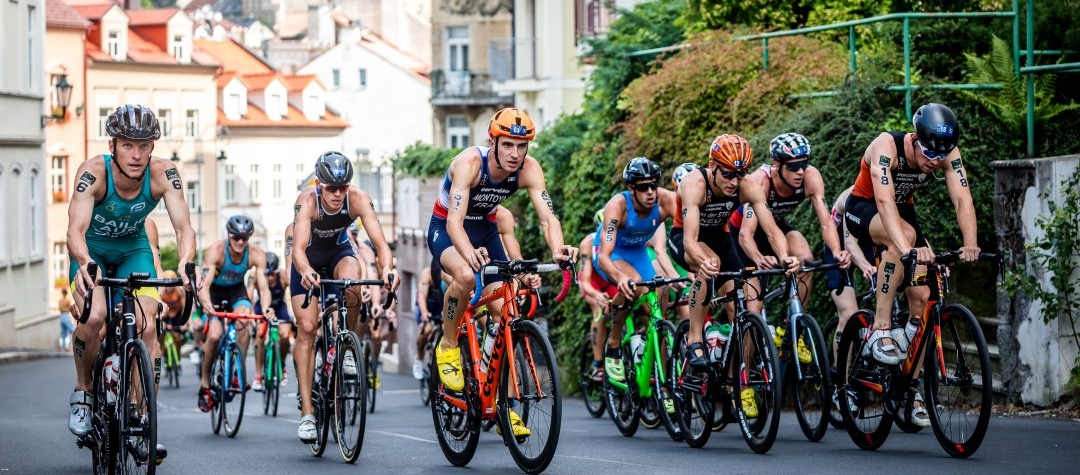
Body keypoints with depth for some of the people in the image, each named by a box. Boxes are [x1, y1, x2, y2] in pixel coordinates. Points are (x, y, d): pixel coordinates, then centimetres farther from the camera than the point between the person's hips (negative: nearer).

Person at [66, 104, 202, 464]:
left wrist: (186, 262, -54)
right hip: (92, 248, -2)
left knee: (146, 326, -15)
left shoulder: (163, 173, -27)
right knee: (94, 316, -26)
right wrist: (84, 263, -63)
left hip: (133, 248, 2)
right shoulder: (94, 172, -33)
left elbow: (183, 226, -32)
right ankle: (82, 391, 0)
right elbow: (76, 229, -42)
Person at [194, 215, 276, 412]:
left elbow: (263, 287, -30)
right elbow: (204, 285, -39)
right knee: (214, 335, -21)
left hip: (237, 291, 2)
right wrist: (207, 305, -60)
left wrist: (266, 308, -51)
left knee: (243, 320, -30)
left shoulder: (256, 254, -25)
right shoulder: (215, 251, -31)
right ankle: (204, 382, -1)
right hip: (215, 291, -1)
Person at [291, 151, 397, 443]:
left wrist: (387, 268, -59)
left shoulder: (358, 200, -30)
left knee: (351, 283, -34)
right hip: (309, 258, -1)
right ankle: (307, 412, -8)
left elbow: (380, 242, -38)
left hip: (339, 252, 1)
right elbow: (298, 247, -46)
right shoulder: (307, 201, -35)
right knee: (306, 328, -11)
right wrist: (306, 272, -68)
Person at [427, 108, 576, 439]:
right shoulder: (470, 163, -33)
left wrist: (557, 249, -52)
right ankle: (448, 346, -11)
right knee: (466, 275, -38)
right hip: (445, 229, -4)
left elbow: (548, 216, -30)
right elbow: (455, 220, -43)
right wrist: (469, 252, -63)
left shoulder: (528, 169, -21)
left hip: (485, 230, 4)